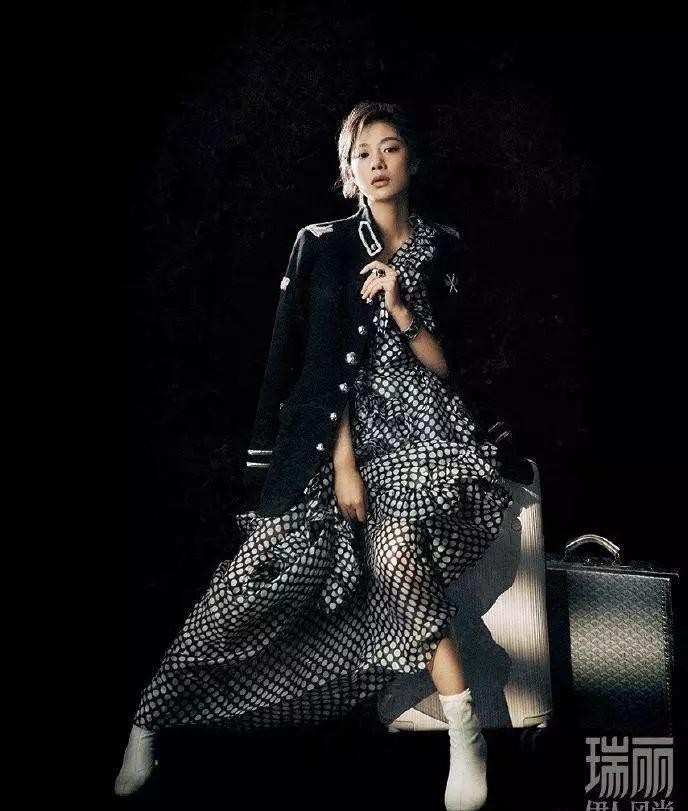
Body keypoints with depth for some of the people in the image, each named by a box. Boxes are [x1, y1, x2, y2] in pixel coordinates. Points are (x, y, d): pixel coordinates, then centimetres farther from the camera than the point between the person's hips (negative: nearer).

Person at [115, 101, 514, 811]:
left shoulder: (440, 249, 12)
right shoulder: (327, 244, 5)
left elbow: (445, 365, 9)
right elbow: (330, 360, -4)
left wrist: (402, 310, -9)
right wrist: (344, 461, -13)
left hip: (417, 420, 1)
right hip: (339, 424, -1)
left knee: (395, 546, -28)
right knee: (279, 563, -15)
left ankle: (464, 731, -15)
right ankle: (153, 713, -1)